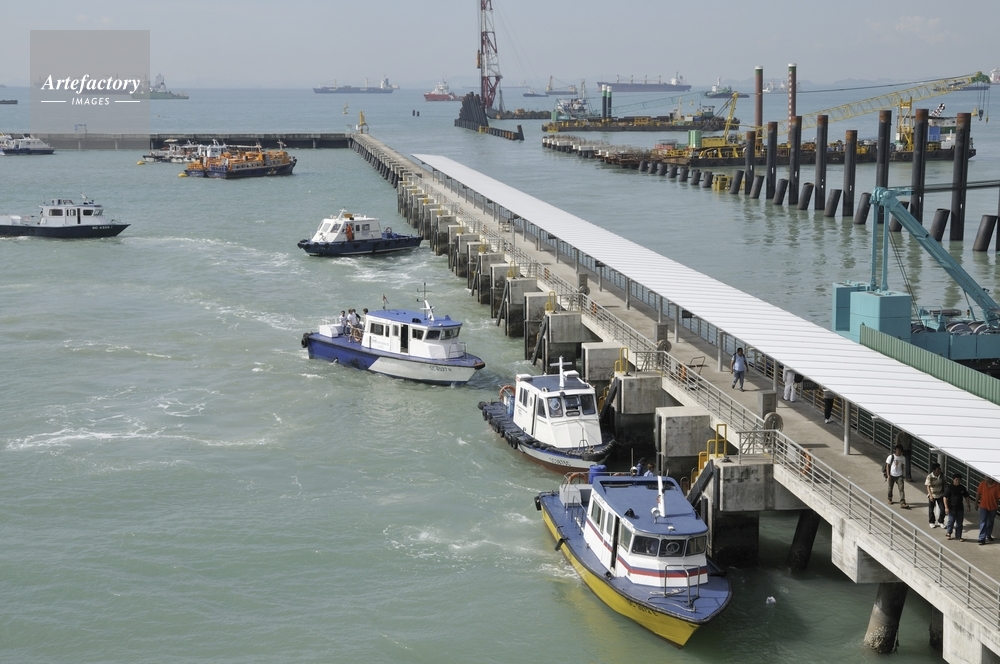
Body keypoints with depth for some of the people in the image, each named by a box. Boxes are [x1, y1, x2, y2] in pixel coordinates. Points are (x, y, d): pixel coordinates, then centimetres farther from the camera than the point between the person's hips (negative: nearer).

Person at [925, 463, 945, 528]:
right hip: (932, 495, -3)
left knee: (942, 509, 1)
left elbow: (943, 484, 8)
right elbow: (928, 486, -24)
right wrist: (930, 495, -34)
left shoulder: (941, 475, -6)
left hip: (940, 495, 3)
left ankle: (940, 522, 22)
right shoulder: (929, 477, -21)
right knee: (931, 510, 9)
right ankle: (932, 522, 29)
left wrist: (944, 493, 14)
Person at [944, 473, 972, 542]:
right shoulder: (949, 488, -10)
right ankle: (949, 533, 24)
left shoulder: (962, 488, 5)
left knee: (959, 523, 8)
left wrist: (968, 505, 13)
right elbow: (945, 498, -11)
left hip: (960, 508, 4)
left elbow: (966, 497, 15)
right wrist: (946, 507, -17)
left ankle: (958, 536, 18)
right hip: (952, 508, -4)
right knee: (951, 521, -1)